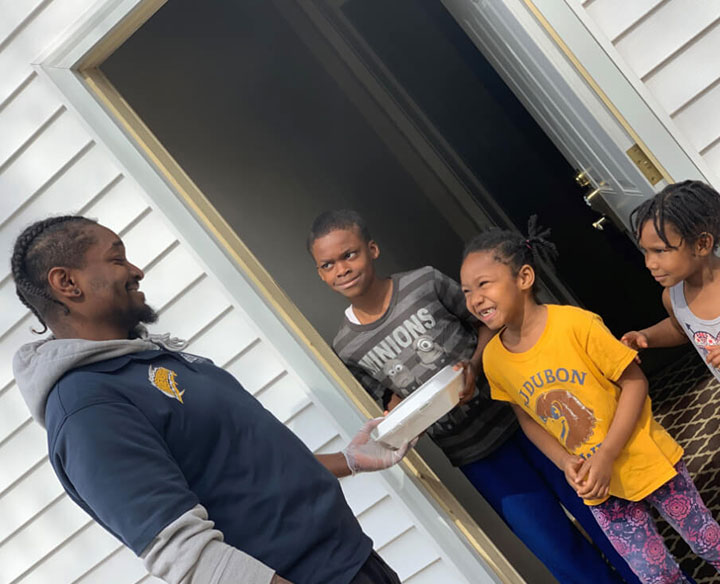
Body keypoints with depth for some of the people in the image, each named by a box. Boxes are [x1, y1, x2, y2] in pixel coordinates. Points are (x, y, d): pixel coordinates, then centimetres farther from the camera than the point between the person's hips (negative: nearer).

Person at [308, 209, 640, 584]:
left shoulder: (425, 283, -9)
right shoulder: (347, 350, -4)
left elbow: (486, 322, 2)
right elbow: (394, 403, 5)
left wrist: (474, 364, -16)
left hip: (518, 413, 0)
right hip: (475, 456, 1)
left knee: (597, 514, 10)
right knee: (561, 554, 2)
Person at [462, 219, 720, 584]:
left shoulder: (575, 324, -25)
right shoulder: (494, 359, -11)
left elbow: (634, 382, -17)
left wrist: (606, 455, -22)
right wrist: (565, 463, -11)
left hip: (643, 460, -3)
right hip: (595, 486, 3)